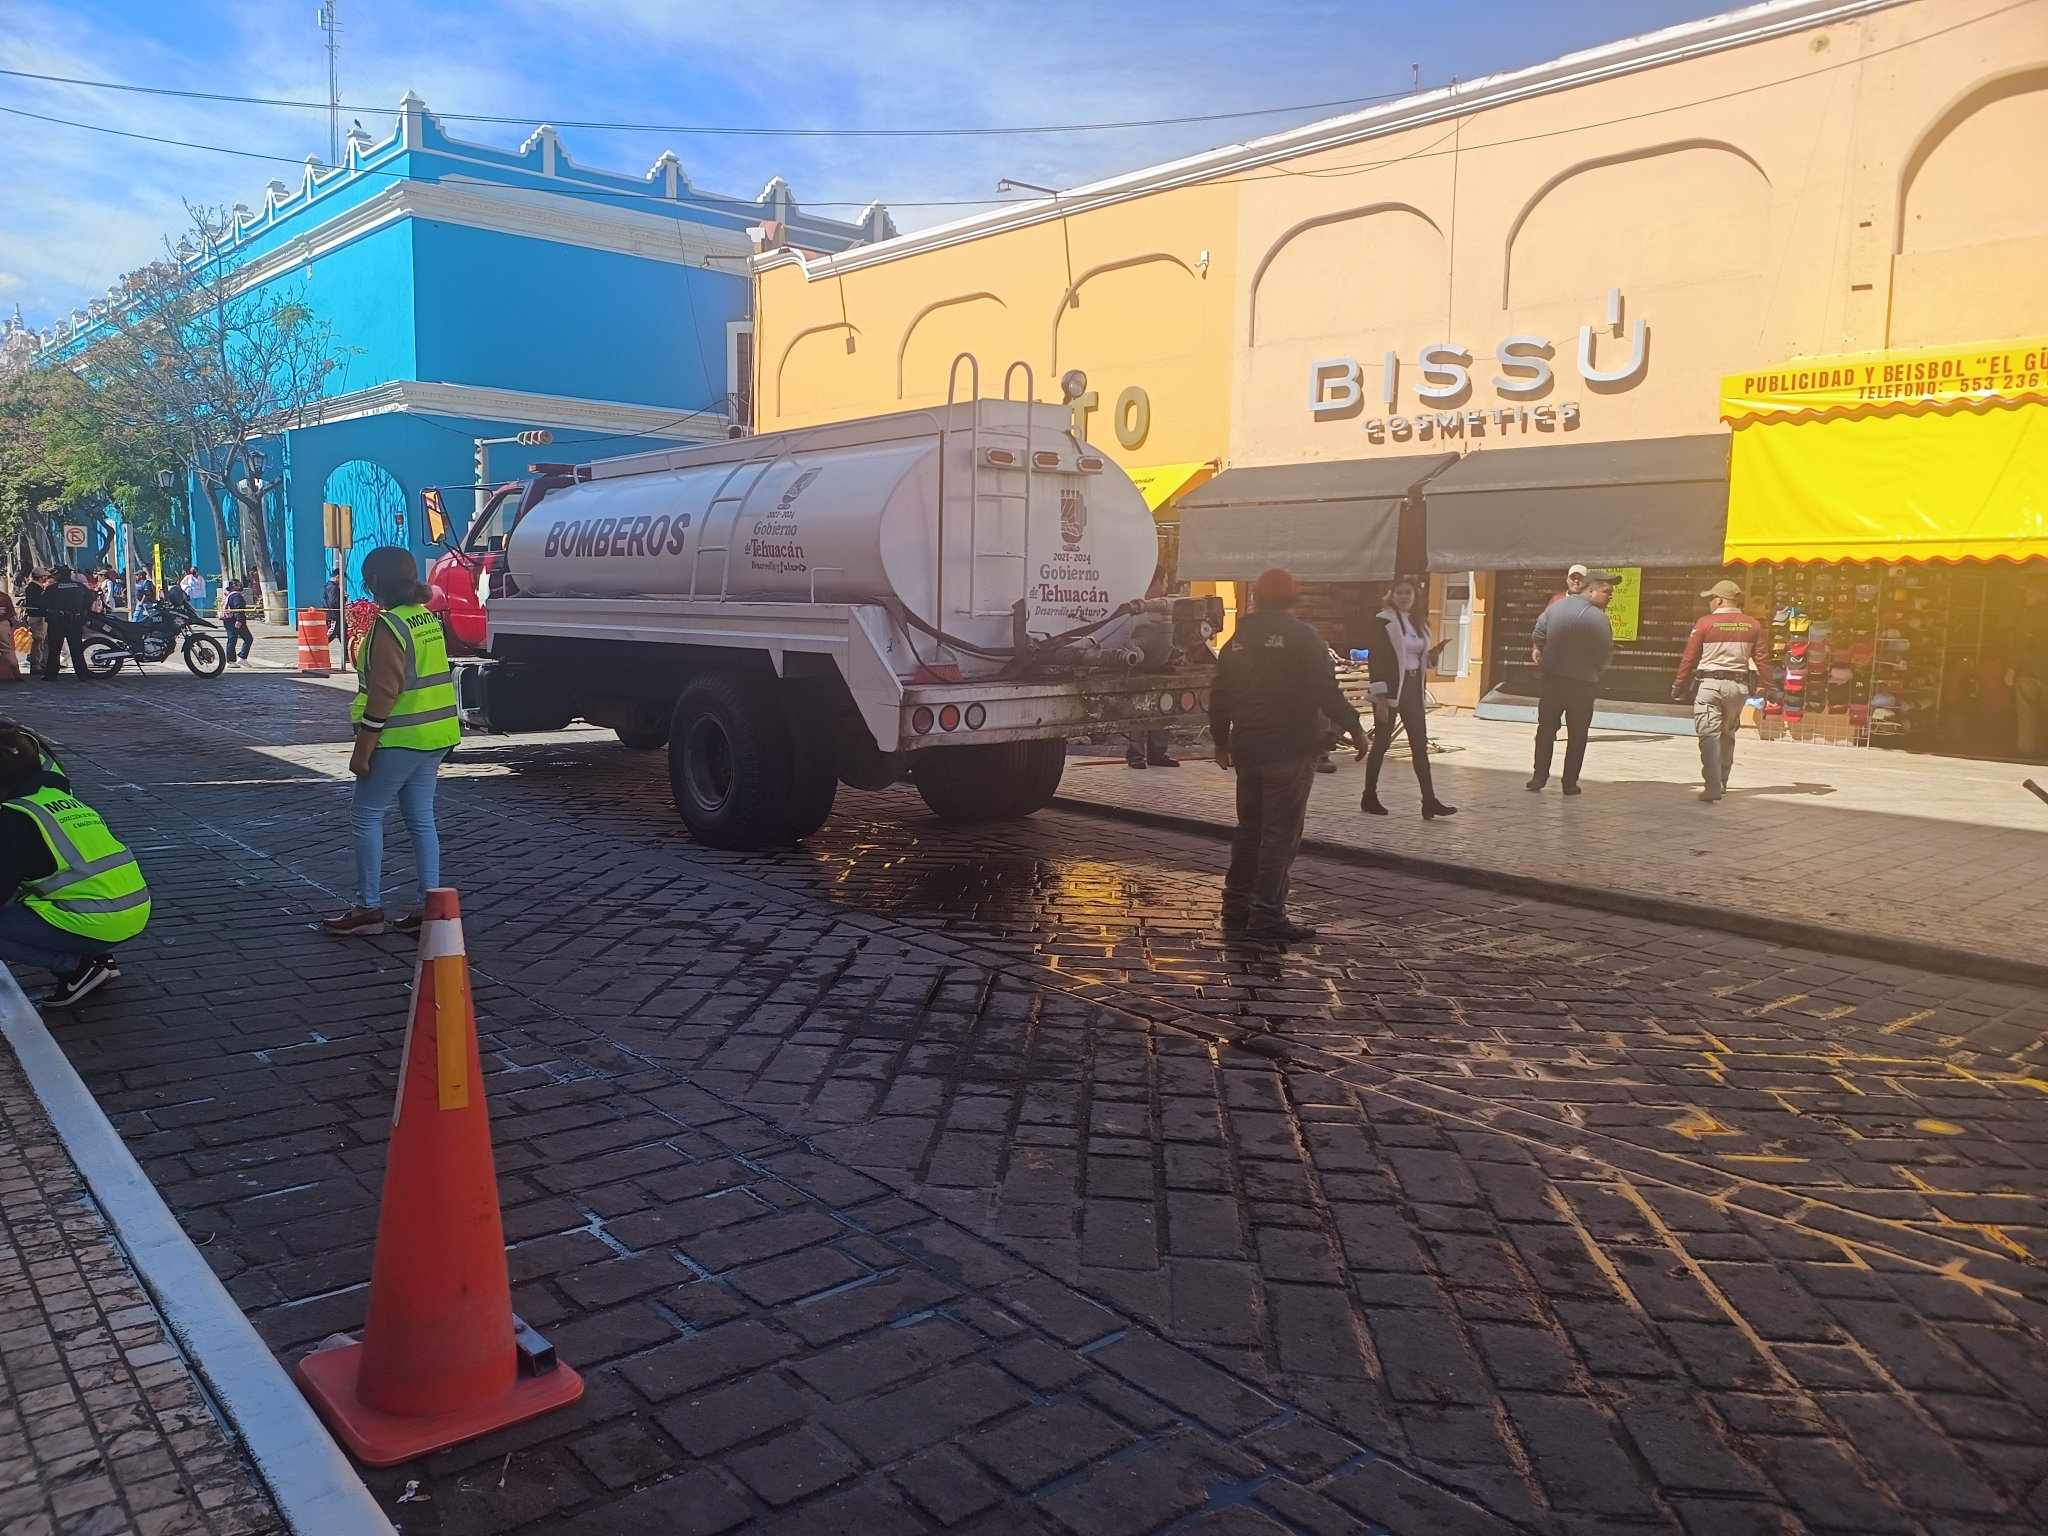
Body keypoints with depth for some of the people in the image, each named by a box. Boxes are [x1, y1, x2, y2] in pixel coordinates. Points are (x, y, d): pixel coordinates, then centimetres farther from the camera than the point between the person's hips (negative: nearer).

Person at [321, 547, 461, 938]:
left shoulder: (389, 626, -16)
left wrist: (362, 750, -15)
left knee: (366, 816, 3)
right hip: (436, 734, 8)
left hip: (401, 739, -8)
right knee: (421, 820, 11)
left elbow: (383, 694, -19)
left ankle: (369, 908, 8)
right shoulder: (429, 618, 10)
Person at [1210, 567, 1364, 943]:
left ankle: (1236, 907, 22)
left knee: (1249, 828, 17)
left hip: (1247, 749, 6)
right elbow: (1326, 691, -14)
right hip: (1291, 750, -6)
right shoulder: (1302, 637, -8)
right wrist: (1354, 728, -4)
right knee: (1281, 834, -3)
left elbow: (1219, 698, 15)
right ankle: (1267, 916, -4)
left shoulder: (1236, 642, 10)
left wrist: (1221, 741, 28)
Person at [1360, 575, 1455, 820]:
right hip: (1390, 690, -6)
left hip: (1412, 689, 6)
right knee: (1381, 743, 1)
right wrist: (1380, 698, -18)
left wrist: (1433, 653, -1)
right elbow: (1375, 661, -13)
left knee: (1420, 745, 1)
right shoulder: (1383, 621, -8)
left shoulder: (1419, 622, 13)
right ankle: (1369, 798, 12)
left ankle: (1429, 802, -1)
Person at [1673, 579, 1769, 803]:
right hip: (1738, 685, 4)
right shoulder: (1753, 625, 5)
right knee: (1727, 735, 19)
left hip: (1708, 683, -4)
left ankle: (1713, 787, -16)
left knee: (1709, 736, -6)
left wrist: (1678, 686, 3)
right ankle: (1722, 782, 27)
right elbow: (1762, 659, 4)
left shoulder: (1705, 623, -7)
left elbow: (1689, 658, -6)